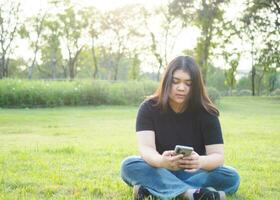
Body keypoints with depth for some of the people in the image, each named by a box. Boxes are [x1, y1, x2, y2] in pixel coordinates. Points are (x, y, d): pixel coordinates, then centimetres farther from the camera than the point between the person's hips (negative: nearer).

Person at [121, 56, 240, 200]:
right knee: (129, 166, -30)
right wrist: (161, 161, -46)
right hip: (158, 171, 0)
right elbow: (145, 148, -23)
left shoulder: (205, 112, -10)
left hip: (193, 174, 1)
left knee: (231, 178, -27)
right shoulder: (149, 108, -10)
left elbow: (218, 155, -17)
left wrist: (201, 162, -41)